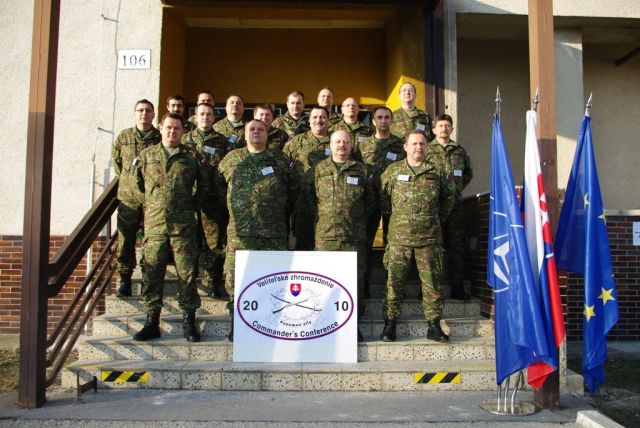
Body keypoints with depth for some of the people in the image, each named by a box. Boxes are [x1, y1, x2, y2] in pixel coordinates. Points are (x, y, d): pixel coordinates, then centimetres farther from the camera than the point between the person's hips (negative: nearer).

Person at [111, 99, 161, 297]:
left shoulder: (161, 138, 0)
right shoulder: (123, 137, 7)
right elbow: (116, 161, 19)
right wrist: (127, 180, 13)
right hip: (128, 197, 2)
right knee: (125, 240, 5)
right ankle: (124, 280, 14)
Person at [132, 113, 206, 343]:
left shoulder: (191, 158, 8)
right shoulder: (146, 155, 11)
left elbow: (202, 188, 16)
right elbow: (138, 183, 21)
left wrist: (192, 205, 8)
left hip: (183, 225, -1)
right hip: (154, 224, 1)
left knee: (187, 272, 0)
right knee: (152, 273, 3)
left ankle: (189, 321, 9)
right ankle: (151, 322, 13)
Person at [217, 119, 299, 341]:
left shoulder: (280, 160, 8)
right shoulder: (231, 159, 10)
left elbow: (293, 190, 17)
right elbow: (219, 188, 20)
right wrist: (234, 207, 15)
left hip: (274, 232, 0)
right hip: (240, 230, 0)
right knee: (235, 277, -1)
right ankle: (236, 324, 12)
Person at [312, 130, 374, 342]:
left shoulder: (361, 170, 9)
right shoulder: (318, 170, 9)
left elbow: (370, 199, 14)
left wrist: (361, 220, 9)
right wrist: (320, 219, 7)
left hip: (355, 237, 0)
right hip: (325, 235, 0)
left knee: (355, 279, 2)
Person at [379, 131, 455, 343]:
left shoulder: (437, 169, 7)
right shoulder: (392, 170, 6)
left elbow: (449, 194, 18)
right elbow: (383, 197, 14)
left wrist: (439, 217, 17)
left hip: (429, 237, 1)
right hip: (399, 236, 0)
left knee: (432, 282, 5)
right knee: (394, 282, 1)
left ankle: (434, 326, 14)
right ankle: (390, 324, 11)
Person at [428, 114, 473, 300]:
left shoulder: (460, 151, 16)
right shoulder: (427, 149, 5)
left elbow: (468, 172, 26)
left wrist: (459, 186, 14)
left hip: (455, 202, 3)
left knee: (457, 244, 4)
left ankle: (457, 286, 11)